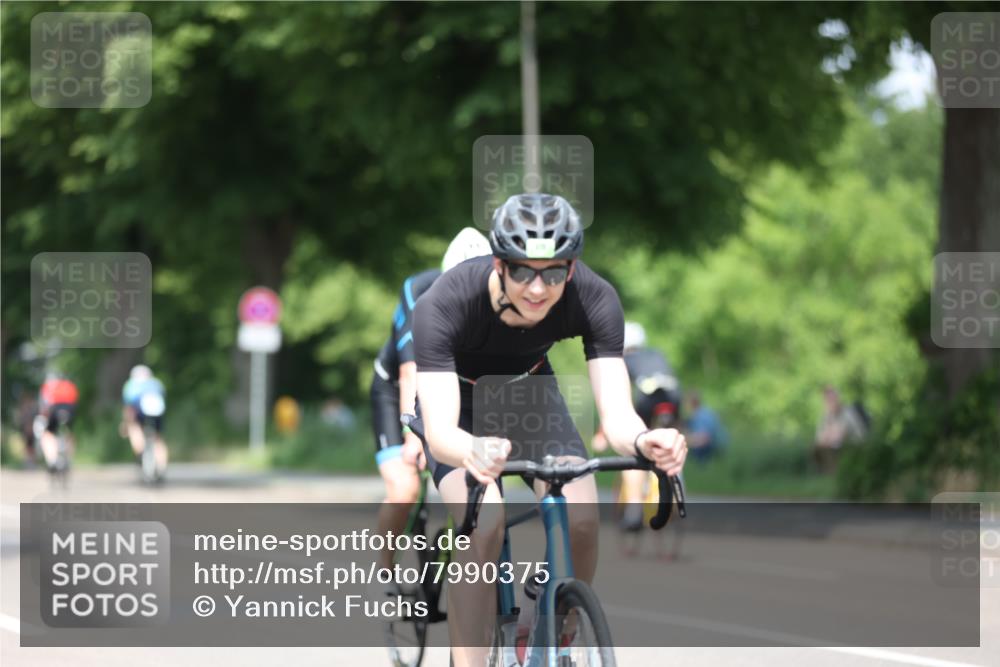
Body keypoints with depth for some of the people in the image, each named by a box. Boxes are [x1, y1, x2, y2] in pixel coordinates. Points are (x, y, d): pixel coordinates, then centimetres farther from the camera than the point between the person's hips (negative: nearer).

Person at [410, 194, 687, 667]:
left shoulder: (594, 299, -31)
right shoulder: (444, 305, -39)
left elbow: (616, 414, -37)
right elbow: (440, 433, -47)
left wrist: (641, 440, -61)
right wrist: (473, 452, -71)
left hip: (529, 386, 3)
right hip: (459, 396, -2)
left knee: (581, 520, -20)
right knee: (484, 525, -28)